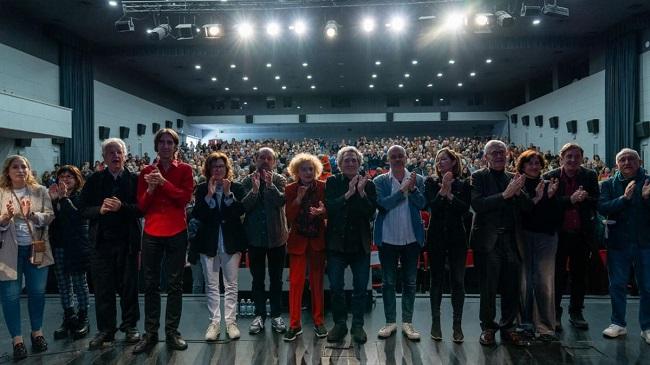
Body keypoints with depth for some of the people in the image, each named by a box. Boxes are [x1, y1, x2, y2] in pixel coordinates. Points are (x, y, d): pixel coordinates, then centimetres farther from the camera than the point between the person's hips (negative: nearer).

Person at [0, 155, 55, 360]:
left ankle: (37, 332, 27)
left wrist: (31, 215, -22)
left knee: (37, 292, 10)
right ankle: (17, 340, 14)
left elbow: (49, 216, -5)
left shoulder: (40, 191, 3)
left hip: (36, 249, 1)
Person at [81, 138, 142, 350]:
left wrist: (122, 207, -20)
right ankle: (105, 330, 19)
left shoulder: (134, 180, 2)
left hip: (127, 242, -1)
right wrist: (100, 209, -15)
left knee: (128, 286, 8)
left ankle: (130, 326, 22)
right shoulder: (94, 180, 7)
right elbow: (83, 209, 3)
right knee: (103, 287, 6)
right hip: (102, 241, 1)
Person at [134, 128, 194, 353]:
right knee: (151, 284, 7)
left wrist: (164, 182, -18)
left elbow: (185, 198, -11)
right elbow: (141, 206, 3)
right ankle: (150, 333, 18)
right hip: (151, 233, 2)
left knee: (174, 284, 5)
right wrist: (151, 188, -14)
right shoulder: (147, 172, 7)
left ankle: (172, 332, 15)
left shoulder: (184, 170, 2)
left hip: (177, 233, -2)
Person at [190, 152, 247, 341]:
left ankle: (231, 321, 15)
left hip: (231, 243, 0)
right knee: (211, 286, 6)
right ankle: (214, 322, 15)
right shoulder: (202, 189, 4)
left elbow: (240, 211, -9)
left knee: (231, 285, 5)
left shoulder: (236, 188, 3)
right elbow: (197, 215, -7)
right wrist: (209, 194, -15)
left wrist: (228, 193, -18)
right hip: (208, 242, 1)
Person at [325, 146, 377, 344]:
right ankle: (339, 324, 22)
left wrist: (361, 193, -19)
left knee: (360, 287, 7)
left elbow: (371, 212, -7)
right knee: (335, 287, 5)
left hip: (360, 243, 1)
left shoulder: (368, 184, 2)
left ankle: (358, 325, 22)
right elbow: (329, 207, -12)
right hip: (337, 242, 0)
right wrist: (348, 193, -20)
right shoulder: (332, 182, 1)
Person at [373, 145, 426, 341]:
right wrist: (402, 190, -21)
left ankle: (407, 322, 22)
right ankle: (390, 322, 21)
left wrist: (412, 188, -22)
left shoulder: (417, 179, 2)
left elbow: (422, 204, -8)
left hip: (411, 239, 1)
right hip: (388, 239, -1)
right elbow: (383, 204, -16)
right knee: (388, 282, 9)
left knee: (410, 282, 10)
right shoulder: (380, 181, -2)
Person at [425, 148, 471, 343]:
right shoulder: (431, 182, 3)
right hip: (436, 237, 0)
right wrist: (443, 189, -18)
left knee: (458, 280, 2)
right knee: (436, 279, 7)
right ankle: (435, 322, 18)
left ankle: (457, 324, 12)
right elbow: (431, 206, -11)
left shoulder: (463, 184, 3)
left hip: (457, 237, 0)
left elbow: (465, 208, -10)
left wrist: (449, 194, -15)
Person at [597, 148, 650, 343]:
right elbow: (602, 208, -12)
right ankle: (619, 323, 23)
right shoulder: (609, 184, 2)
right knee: (617, 285, 10)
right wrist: (624, 198, -24)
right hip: (618, 242, 1)